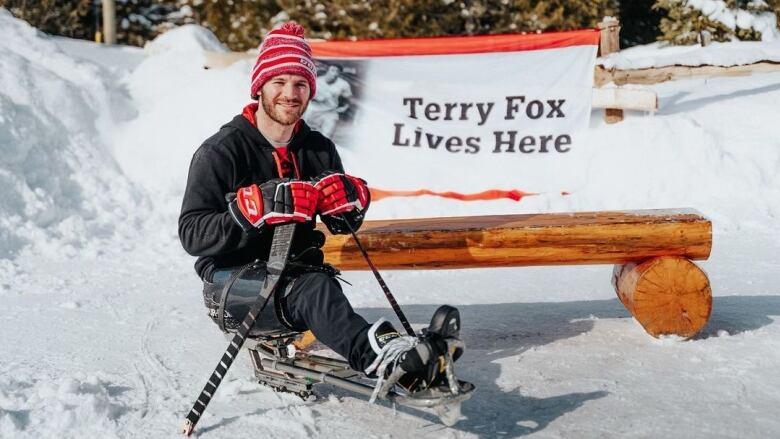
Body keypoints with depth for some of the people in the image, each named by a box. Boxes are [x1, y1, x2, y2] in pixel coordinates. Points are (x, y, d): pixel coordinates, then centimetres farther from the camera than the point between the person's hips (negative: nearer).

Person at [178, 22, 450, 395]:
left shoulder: (318, 150, 10)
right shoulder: (222, 151, -6)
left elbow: (344, 225, 15)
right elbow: (192, 234, -14)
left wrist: (350, 198, -11)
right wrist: (259, 210, -29)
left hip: (295, 274, 7)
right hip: (231, 283, -7)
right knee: (312, 289, -37)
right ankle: (375, 354, -63)